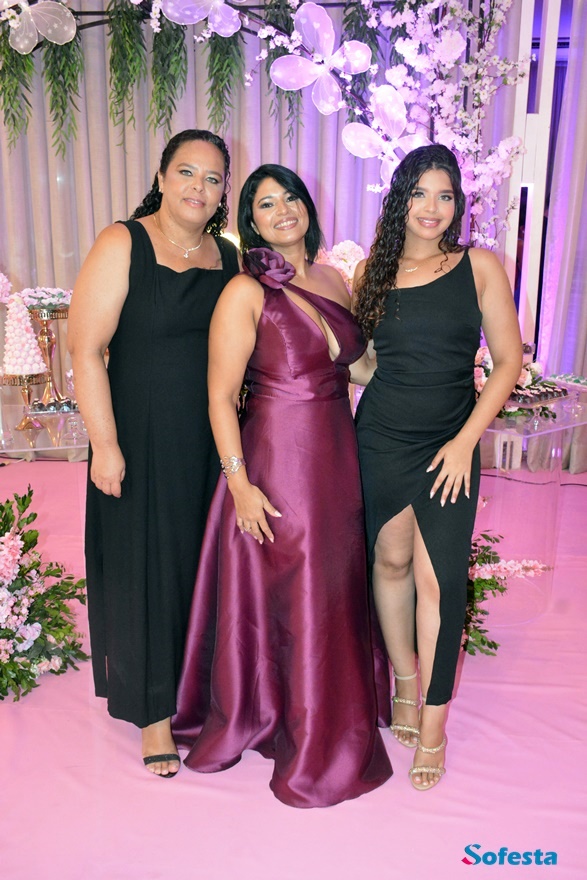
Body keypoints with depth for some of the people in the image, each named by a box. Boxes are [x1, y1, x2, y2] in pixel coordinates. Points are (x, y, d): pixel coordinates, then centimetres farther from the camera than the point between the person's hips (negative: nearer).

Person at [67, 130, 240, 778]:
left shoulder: (228, 256, 8)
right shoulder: (123, 244, -8)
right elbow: (86, 350, -13)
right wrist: (105, 444, -18)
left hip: (214, 442, 5)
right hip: (142, 439, -5)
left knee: (207, 566, 15)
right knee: (146, 567, 6)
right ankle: (155, 710, 26)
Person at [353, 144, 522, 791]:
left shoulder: (479, 267, -1)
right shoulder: (373, 273, 5)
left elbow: (508, 361, -2)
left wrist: (466, 440, -9)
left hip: (450, 443, -2)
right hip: (381, 438, 2)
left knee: (438, 577, -4)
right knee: (391, 560, 11)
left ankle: (433, 723, 13)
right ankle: (406, 680, 35)